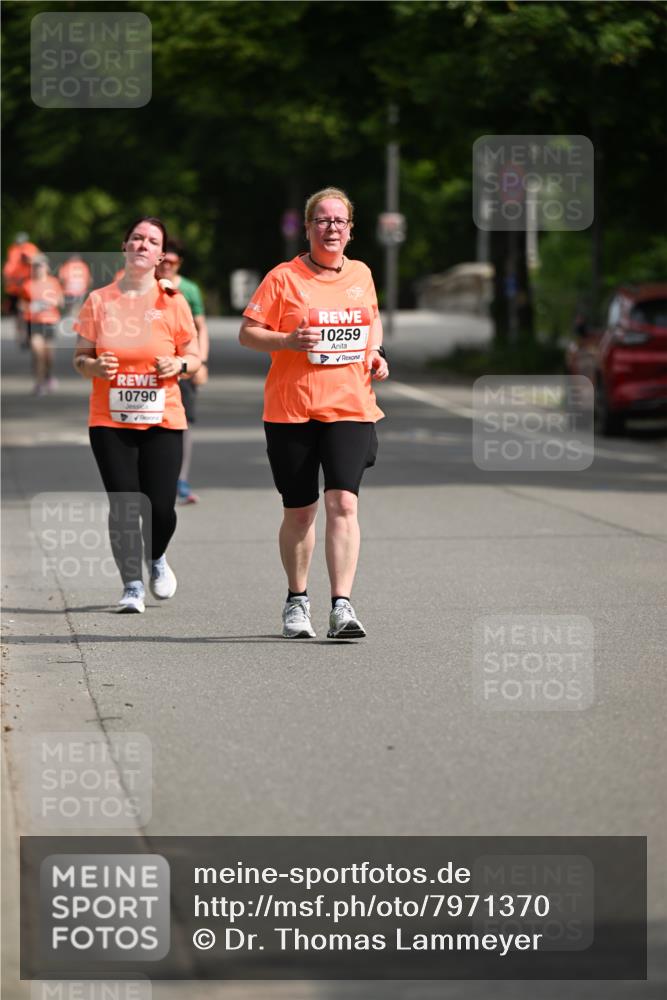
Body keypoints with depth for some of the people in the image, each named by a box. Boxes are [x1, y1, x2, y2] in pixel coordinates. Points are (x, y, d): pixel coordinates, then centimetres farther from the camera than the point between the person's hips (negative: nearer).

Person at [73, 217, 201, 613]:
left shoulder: (172, 302, 3)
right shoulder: (99, 301, 3)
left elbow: (194, 356, 9)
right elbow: (80, 358, 9)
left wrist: (178, 365, -13)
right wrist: (95, 366, -13)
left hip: (162, 419, 0)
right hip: (110, 420, 0)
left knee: (161, 508, -5)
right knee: (124, 505, -7)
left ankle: (157, 558, 27)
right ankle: (132, 585, 6)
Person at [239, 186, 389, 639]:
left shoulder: (361, 275, 10)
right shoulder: (283, 278, -2)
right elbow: (247, 332, -2)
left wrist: (376, 353, 8)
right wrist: (288, 340, -19)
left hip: (350, 408, 2)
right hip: (291, 410, -2)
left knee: (343, 503, -14)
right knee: (299, 511, 6)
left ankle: (342, 606, -16)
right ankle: (297, 600, 27)